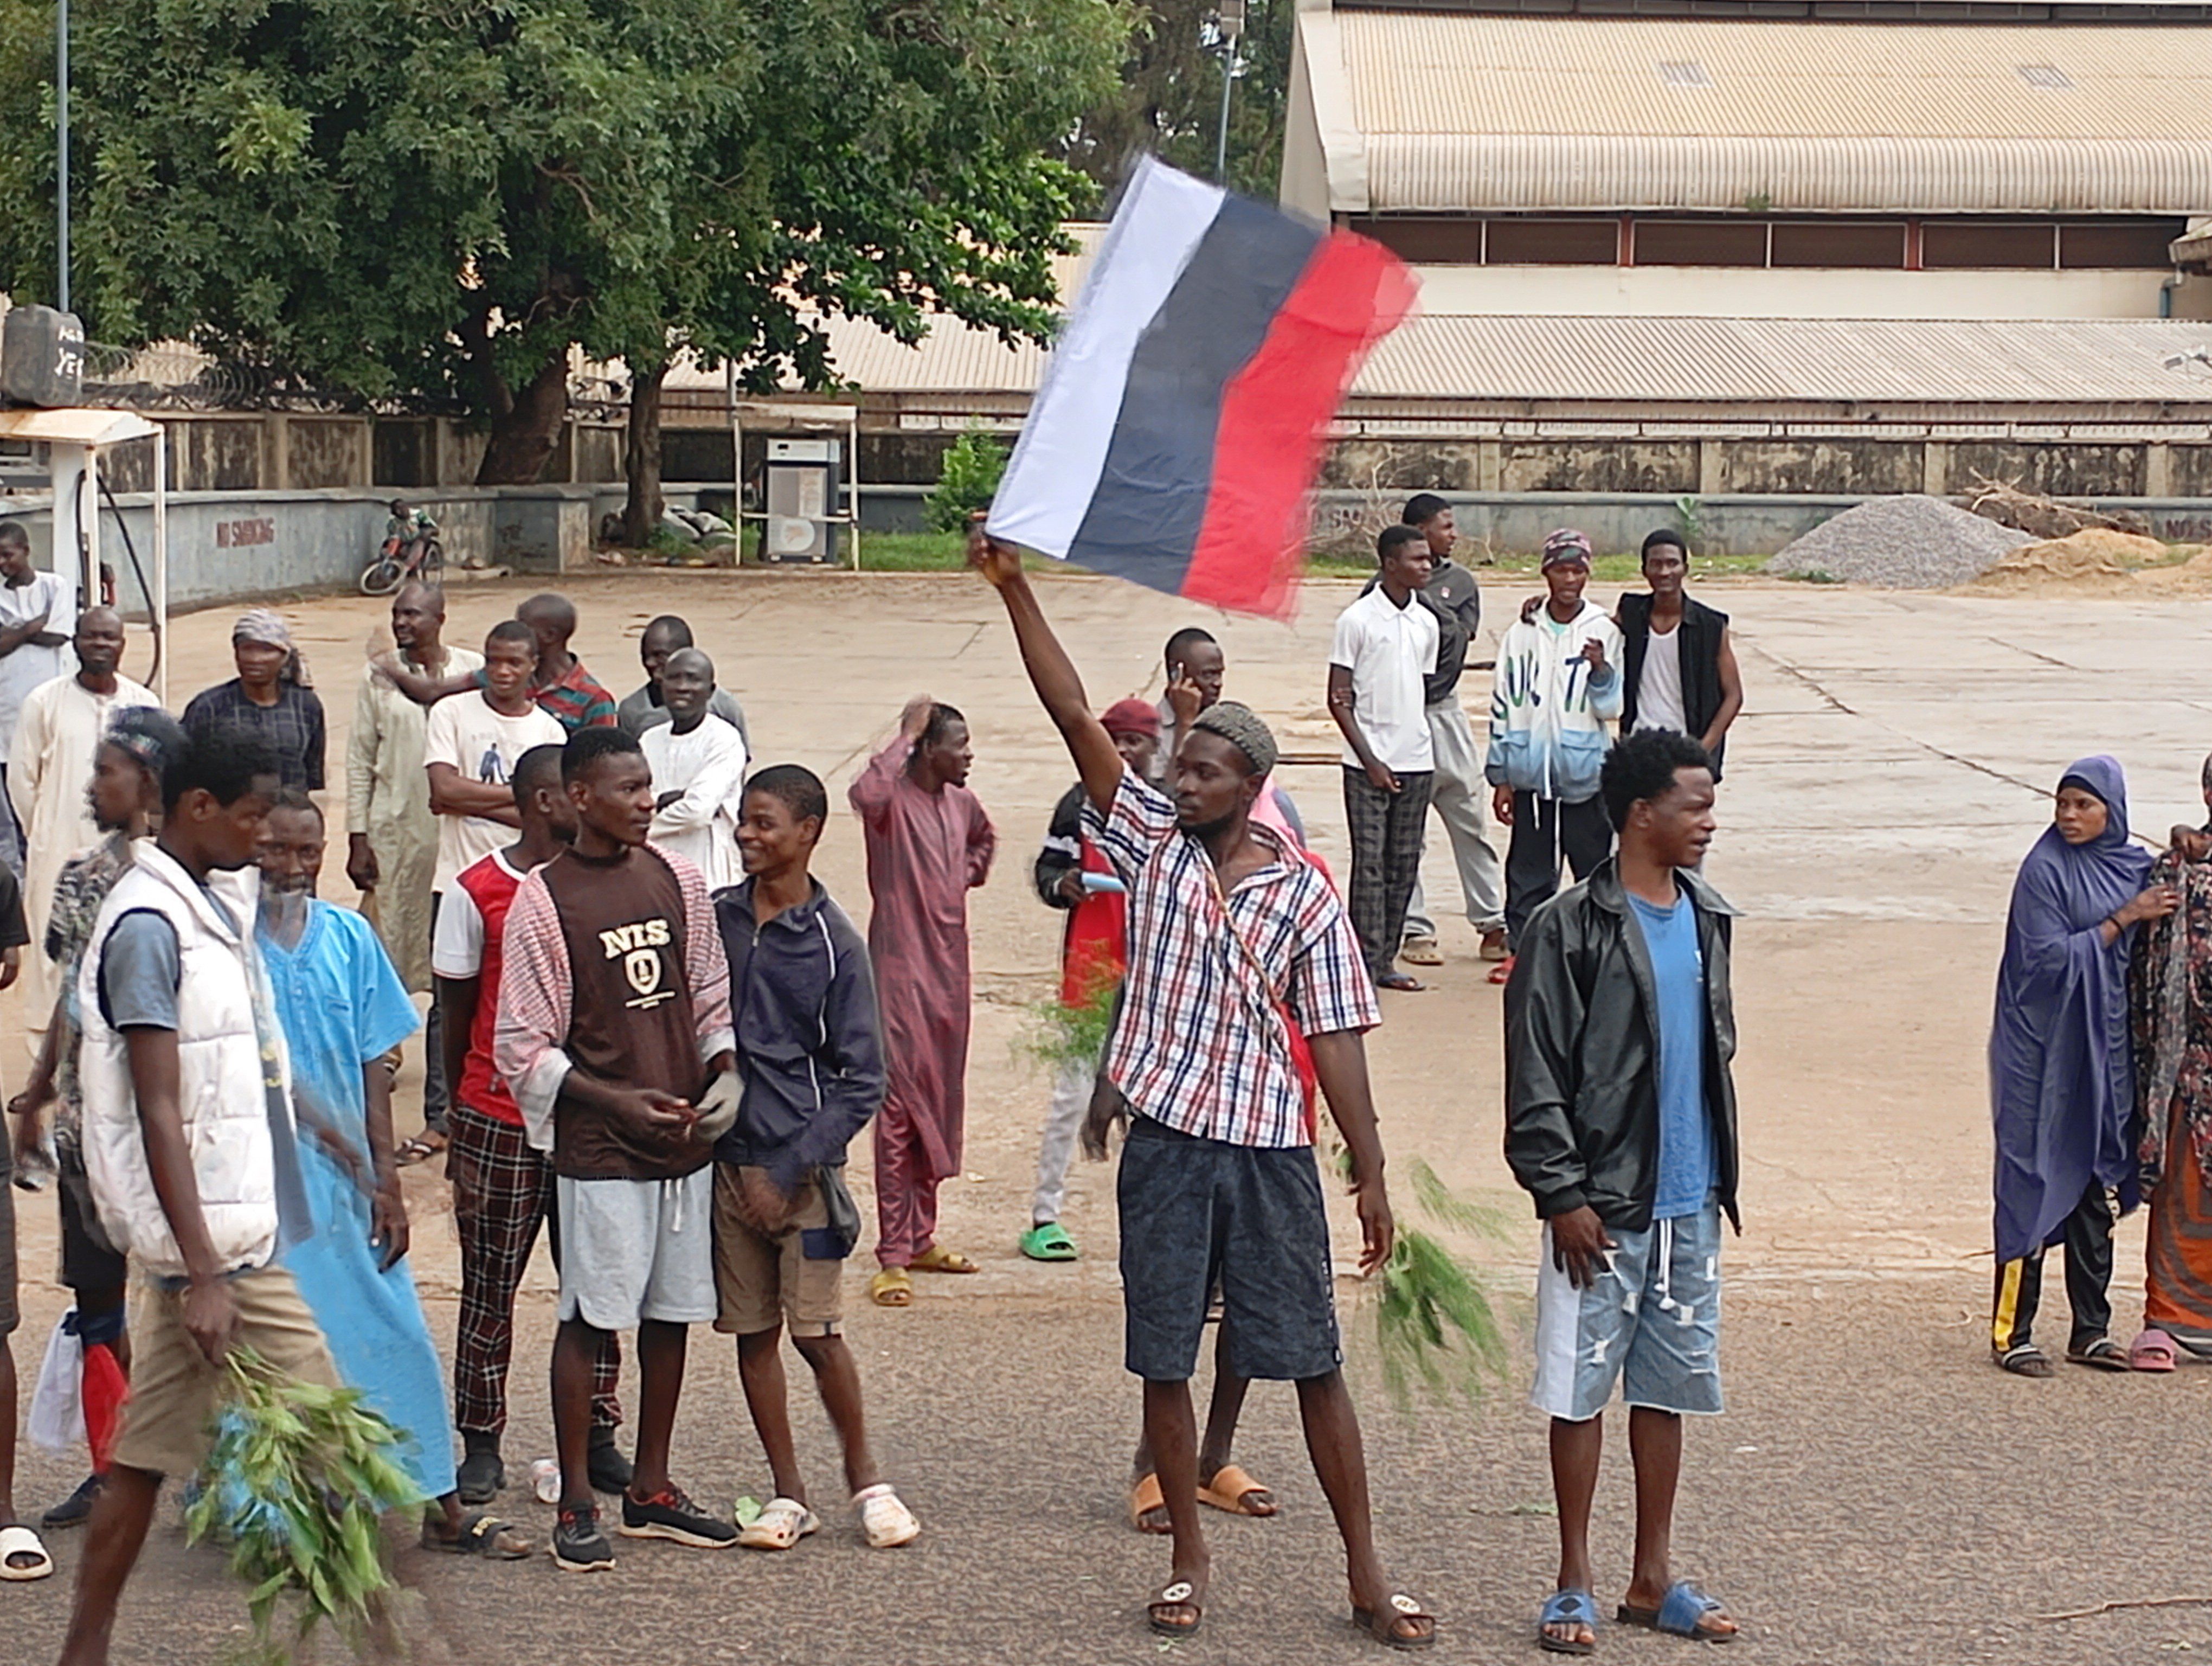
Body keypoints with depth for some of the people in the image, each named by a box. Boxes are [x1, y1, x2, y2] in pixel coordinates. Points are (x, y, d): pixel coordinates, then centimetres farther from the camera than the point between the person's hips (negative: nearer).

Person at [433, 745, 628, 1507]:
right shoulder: (476, 893, -3)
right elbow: (455, 1015, 3)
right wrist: (460, 1127, 4)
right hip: (500, 1122, -3)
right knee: (491, 1285, 5)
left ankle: (596, 1437, 17)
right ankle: (482, 1444, 16)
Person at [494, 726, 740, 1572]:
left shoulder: (678, 881, 8)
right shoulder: (542, 900, -7)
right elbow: (521, 1048, -7)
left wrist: (724, 1074, -3)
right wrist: (618, 1103, -14)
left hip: (685, 1140, 5)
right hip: (596, 1149, -5)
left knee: (672, 1311, 11)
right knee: (590, 1317, -1)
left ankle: (652, 1488, 23)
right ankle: (576, 1504, 8)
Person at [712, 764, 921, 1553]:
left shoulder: (834, 945, -7)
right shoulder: (715, 919, 4)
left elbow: (862, 1082, -6)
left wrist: (791, 1171, -11)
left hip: (801, 1166, -4)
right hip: (724, 1156, 4)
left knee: (815, 1332, -4)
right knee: (752, 1332, 7)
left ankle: (865, 1478, 16)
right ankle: (788, 1494, 17)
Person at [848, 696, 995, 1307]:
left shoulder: (961, 802, 9)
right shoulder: (894, 799, -14)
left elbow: (984, 838, 34)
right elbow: (866, 793, -40)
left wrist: (971, 872, 12)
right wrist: (906, 735, -29)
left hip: (949, 969, 8)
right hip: (901, 969, -8)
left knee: (940, 1105, 14)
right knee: (900, 1108, -7)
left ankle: (921, 1238, 25)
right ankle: (893, 1258, -4)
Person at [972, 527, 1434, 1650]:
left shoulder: (1306, 897, -2)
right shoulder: (1153, 844, 3)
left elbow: (1336, 1041, -2)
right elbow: (1075, 716, -5)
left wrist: (1370, 1172, -5)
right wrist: (1015, 593, -13)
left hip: (1271, 1150, -2)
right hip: (1164, 1145, 2)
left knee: (1312, 1361, 2)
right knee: (1163, 1361, 7)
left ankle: (1366, 1576, 9)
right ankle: (1188, 1559, 22)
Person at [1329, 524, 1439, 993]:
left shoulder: (1426, 623, 10)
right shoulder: (1357, 620, -7)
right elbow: (1339, 699, -7)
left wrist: (1425, 749, 9)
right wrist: (1370, 760, -12)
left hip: (1417, 761, 6)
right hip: (1370, 764, -6)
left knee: (1404, 865, 7)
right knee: (1370, 863, -6)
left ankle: (1386, 961, 14)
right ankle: (1366, 965, -3)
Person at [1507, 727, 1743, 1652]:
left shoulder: (1706, 918, 9)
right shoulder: (1570, 931, -11)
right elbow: (1536, 1079, -11)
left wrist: (1719, 1175, 15)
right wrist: (1563, 1195, -14)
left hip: (1690, 1202, 6)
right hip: (1603, 1203, -6)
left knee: (1669, 1385, 11)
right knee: (1582, 1386, 1)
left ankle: (1653, 1578, 21)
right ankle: (1574, 1585, 11)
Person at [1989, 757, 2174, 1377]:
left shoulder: (2137, 867, 8)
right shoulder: (2045, 871, -10)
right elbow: (2051, 958, -16)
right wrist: (2124, 919, -16)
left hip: (2105, 1048, 6)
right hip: (2044, 1051, -6)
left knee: (2095, 1188, 10)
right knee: (2034, 1185, -3)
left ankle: (2091, 1331, 17)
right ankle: (2011, 1333, 1)